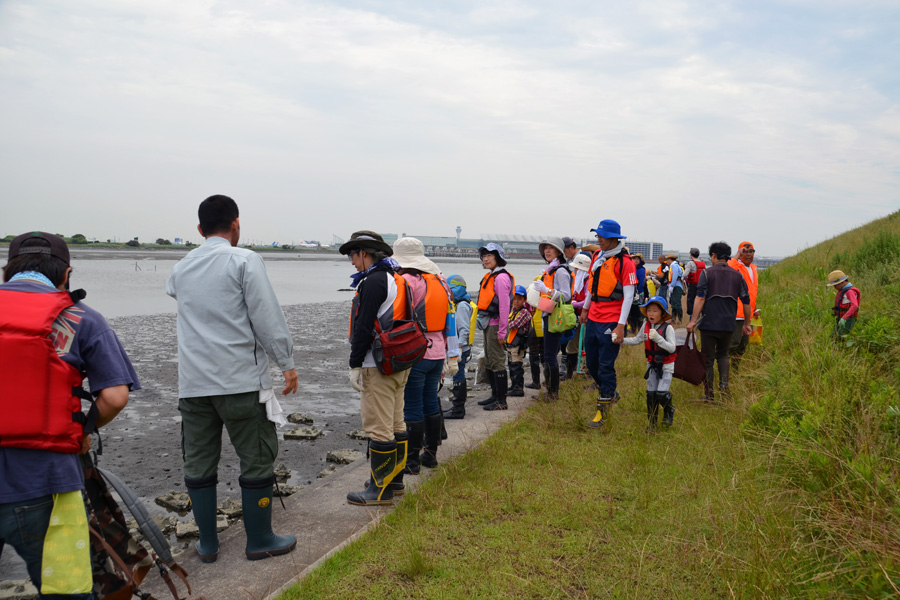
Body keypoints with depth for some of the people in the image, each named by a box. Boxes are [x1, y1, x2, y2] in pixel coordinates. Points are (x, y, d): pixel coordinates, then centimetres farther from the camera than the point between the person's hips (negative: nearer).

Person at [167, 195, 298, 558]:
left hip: (192, 384, 6)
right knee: (257, 458, 6)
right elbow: (267, 317, -11)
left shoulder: (181, 268, 11)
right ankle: (259, 541, 15)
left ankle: (207, 543, 21)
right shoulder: (244, 260, -7)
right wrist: (286, 362, -4)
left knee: (198, 463, 12)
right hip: (240, 380, -5)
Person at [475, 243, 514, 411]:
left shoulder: (501, 278, -15)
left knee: (497, 362, -6)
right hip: (488, 324, 10)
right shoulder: (490, 276, 15)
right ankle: (495, 395, 26)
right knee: (489, 362, 16)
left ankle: (501, 401, 0)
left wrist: (502, 331, -20)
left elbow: (504, 305, -19)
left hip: (496, 325, -10)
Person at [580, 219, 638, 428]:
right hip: (593, 317, 7)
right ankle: (611, 392, 35)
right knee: (592, 362, 13)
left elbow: (629, 295, -14)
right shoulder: (597, 256, 9)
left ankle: (603, 409, 8)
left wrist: (621, 326, -18)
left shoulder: (625, 262, -13)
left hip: (611, 321, -7)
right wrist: (586, 308, 26)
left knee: (606, 366, -2)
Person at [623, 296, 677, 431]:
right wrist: (621, 340, 0)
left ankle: (669, 411, 21)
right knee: (651, 394, 4)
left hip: (666, 366, -5)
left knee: (661, 394, -13)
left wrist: (658, 338, -34)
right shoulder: (646, 326, 0)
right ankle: (652, 423, 19)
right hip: (652, 364, 5)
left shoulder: (668, 328, -16)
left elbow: (672, 348, -22)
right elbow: (637, 340, 14)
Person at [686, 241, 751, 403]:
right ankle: (724, 382, 1)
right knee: (723, 355, 23)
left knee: (707, 359, 5)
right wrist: (746, 323, 20)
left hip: (709, 323, -3)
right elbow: (746, 301, 10)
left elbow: (700, 298, -12)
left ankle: (709, 395, 7)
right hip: (728, 324, 4)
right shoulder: (737, 275, 9)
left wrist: (693, 321, -12)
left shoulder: (707, 273, -2)